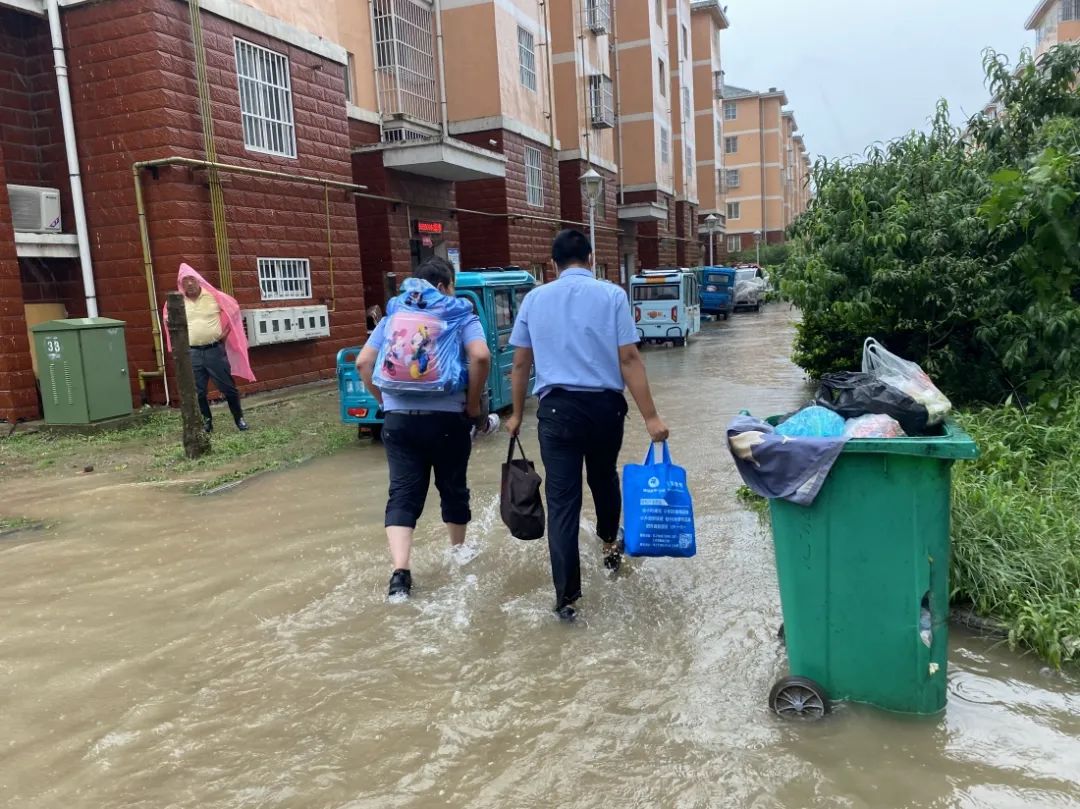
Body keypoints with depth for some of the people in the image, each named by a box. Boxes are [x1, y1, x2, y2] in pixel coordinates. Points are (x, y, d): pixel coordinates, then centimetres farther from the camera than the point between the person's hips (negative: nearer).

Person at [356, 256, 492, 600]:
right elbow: (480, 356, -15)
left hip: (399, 417, 2)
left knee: (403, 494, 2)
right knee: (453, 488, 17)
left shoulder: (394, 315, 13)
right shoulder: (461, 314, 3)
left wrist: (383, 400, 14)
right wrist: (473, 404, -5)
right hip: (447, 417, -2)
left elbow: (364, 361, 7)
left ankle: (400, 572, -12)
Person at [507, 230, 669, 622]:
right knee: (604, 478, 25)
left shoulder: (534, 299, 6)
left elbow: (521, 363, 8)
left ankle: (566, 595, 0)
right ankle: (610, 546, 48)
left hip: (557, 407, 0)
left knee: (562, 499, 1)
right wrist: (650, 416, -7)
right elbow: (629, 359, -8)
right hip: (605, 405, 1)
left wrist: (517, 413, 20)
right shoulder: (612, 295, -1)